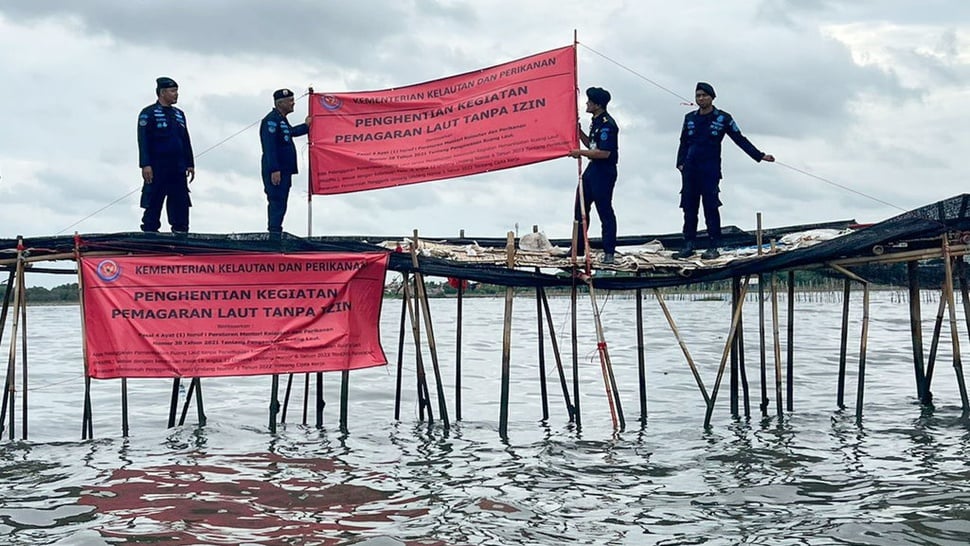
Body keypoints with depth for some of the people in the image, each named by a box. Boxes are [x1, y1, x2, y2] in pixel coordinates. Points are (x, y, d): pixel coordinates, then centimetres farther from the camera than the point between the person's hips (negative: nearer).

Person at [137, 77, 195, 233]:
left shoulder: (179, 114, 19)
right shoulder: (148, 113, -1)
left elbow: (186, 142, 20)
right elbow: (143, 141, -8)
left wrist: (190, 164, 13)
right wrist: (145, 165, -17)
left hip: (178, 170, 6)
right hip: (157, 170, -6)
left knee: (181, 205, 3)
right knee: (153, 207, -3)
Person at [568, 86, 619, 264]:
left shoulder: (607, 124, -19)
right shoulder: (596, 121, 13)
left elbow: (604, 153, -24)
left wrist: (580, 153, -16)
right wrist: (579, 131, 9)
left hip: (604, 172, -10)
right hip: (592, 169, 10)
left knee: (605, 211, -4)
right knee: (581, 208, 14)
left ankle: (609, 252, 4)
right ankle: (578, 248, 24)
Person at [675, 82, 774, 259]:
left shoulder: (723, 118, 2)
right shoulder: (690, 118, 12)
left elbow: (740, 140, 4)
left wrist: (760, 156, -2)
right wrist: (680, 163, 7)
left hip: (710, 170, -4)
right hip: (689, 170, 4)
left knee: (711, 208, -7)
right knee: (689, 208, 3)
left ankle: (714, 247, -3)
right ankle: (688, 245, 10)